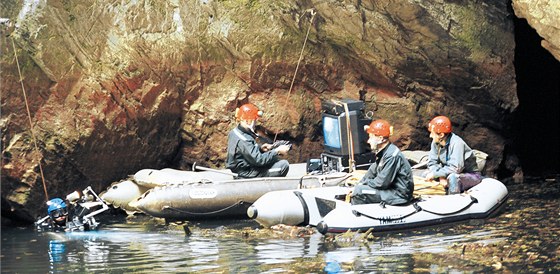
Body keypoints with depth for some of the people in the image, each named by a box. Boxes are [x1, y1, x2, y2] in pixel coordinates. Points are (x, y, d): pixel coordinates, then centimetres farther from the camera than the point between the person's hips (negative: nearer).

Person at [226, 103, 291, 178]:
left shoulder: (235, 132, 3)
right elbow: (258, 159, -28)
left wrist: (260, 148, 2)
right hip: (247, 174, -10)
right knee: (284, 165, -14)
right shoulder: (243, 140, -27)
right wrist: (277, 151, -21)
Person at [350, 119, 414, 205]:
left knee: (359, 191, -14)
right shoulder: (382, 152, 9)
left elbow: (382, 183, -22)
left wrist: (364, 183, -8)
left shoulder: (392, 156, -22)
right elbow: (372, 172, 16)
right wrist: (357, 186, 4)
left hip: (399, 195, -10)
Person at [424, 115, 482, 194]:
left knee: (452, 177, -38)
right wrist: (441, 177, -21)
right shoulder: (436, 143, -5)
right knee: (426, 175, -4)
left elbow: (455, 168, -34)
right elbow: (432, 163, -2)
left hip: (471, 175, -8)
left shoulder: (456, 143, -26)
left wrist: (435, 174, -27)